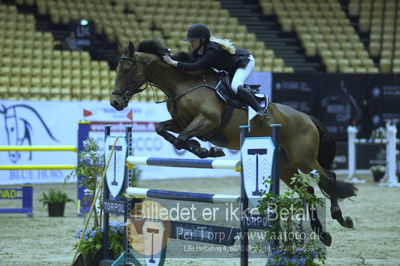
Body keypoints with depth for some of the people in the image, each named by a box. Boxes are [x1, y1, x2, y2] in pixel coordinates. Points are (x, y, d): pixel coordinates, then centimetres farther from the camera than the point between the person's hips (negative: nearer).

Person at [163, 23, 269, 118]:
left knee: (235, 87, -31)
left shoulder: (213, 50, -37)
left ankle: (260, 109, -24)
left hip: (246, 61, -10)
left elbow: (195, 66, -45)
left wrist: (173, 63, -46)